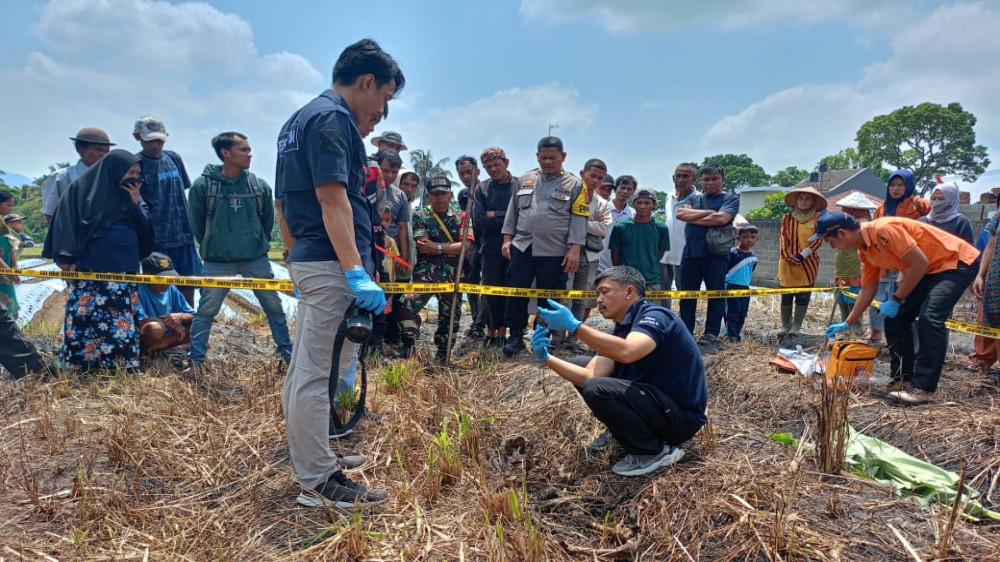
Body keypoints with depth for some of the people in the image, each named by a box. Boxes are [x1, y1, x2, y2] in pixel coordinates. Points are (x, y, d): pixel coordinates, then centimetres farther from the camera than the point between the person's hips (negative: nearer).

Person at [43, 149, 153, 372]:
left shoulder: (130, 196, 15)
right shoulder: (84, 188, 0)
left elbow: (144, 229, 9)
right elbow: (66, 221, -4)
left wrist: (135, 203, -4)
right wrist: (66, 256, -11)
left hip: (125, 270, 5)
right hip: (91, 271, -5)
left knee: (124, 322, 4)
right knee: (86, 319, -4)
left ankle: (124, 367, 10)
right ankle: (79, 368, 4)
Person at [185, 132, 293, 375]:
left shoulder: (259, 185, -2)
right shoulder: (203, 185, -9)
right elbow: (196, 223, 3)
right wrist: (212, 247, 10)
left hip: (256, 259, 2)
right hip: (217, 262, -2)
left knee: (275, 308, 9)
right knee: (205, 312, 4)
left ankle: (288, 354, 24)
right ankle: (196, 360, 17)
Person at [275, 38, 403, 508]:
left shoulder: (302, 118, 20)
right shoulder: (332, 118, -11)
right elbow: (332, 199, -22)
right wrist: (357, 273, -26)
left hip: (309, 259, 11)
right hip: (332, 263, -11)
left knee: (304, 371, 16)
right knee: (319, 375, -4)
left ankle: (309, 460, 30)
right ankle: (318, 482, 6)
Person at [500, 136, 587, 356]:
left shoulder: (574, 184, 1)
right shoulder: (526, 179, 11)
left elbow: (578, 219, -3)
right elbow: (513, 211, 14)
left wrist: (574, 249, -10)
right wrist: (507, 239, 8)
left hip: (554, 253, -3)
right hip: (522, 247, 3)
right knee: (516, 293, 2)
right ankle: (516, 336, 14)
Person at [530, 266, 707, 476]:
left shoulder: (654, 316, -18)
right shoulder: (620, 330, 9)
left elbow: (627, 352, -40)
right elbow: (590, 376, -2)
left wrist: (573, 325, -37)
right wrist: (547, 359, -13)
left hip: (681, 415, -9)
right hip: (655, 402, 9)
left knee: (598, 389, -27)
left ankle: (657, 451, -9)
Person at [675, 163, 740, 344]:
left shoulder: (731, 199, 6)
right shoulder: (693, 199, 17)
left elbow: (721, 218, -13)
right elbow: (680, 213, -2)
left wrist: (692, 217, -3)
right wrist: (708, 212, -7)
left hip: (717, 254, -4)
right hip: (691, 253, 4)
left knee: (716, 294, 2)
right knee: (687, 294, 7)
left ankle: (711, 332, 10)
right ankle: (685, 331, 15)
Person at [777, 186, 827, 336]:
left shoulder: (818, 219, 1)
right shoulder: (787, 218, 6)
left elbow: (818, 241, -5)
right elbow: (782, 238, 1)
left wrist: (802, 255, -13)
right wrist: (788, 256, -12)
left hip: (808, 263, -1)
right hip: (787, 263, 2)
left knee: (803, 297, 2)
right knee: (786, 296, 4)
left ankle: (796, 326, 8)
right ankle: (785, 325, 12)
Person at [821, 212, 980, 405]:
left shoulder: (884, 229, -28)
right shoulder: (865, 251, 0)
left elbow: (920, 263, -27)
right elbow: (868, 289, 11)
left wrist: (896, 299, -19)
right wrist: (847, 323, 14)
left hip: (958, 261, -9)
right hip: (931, 269, 9)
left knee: (929, 318, -24)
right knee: (895, 318, 4)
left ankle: (923, 389, -20)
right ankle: (902, 380, 12)